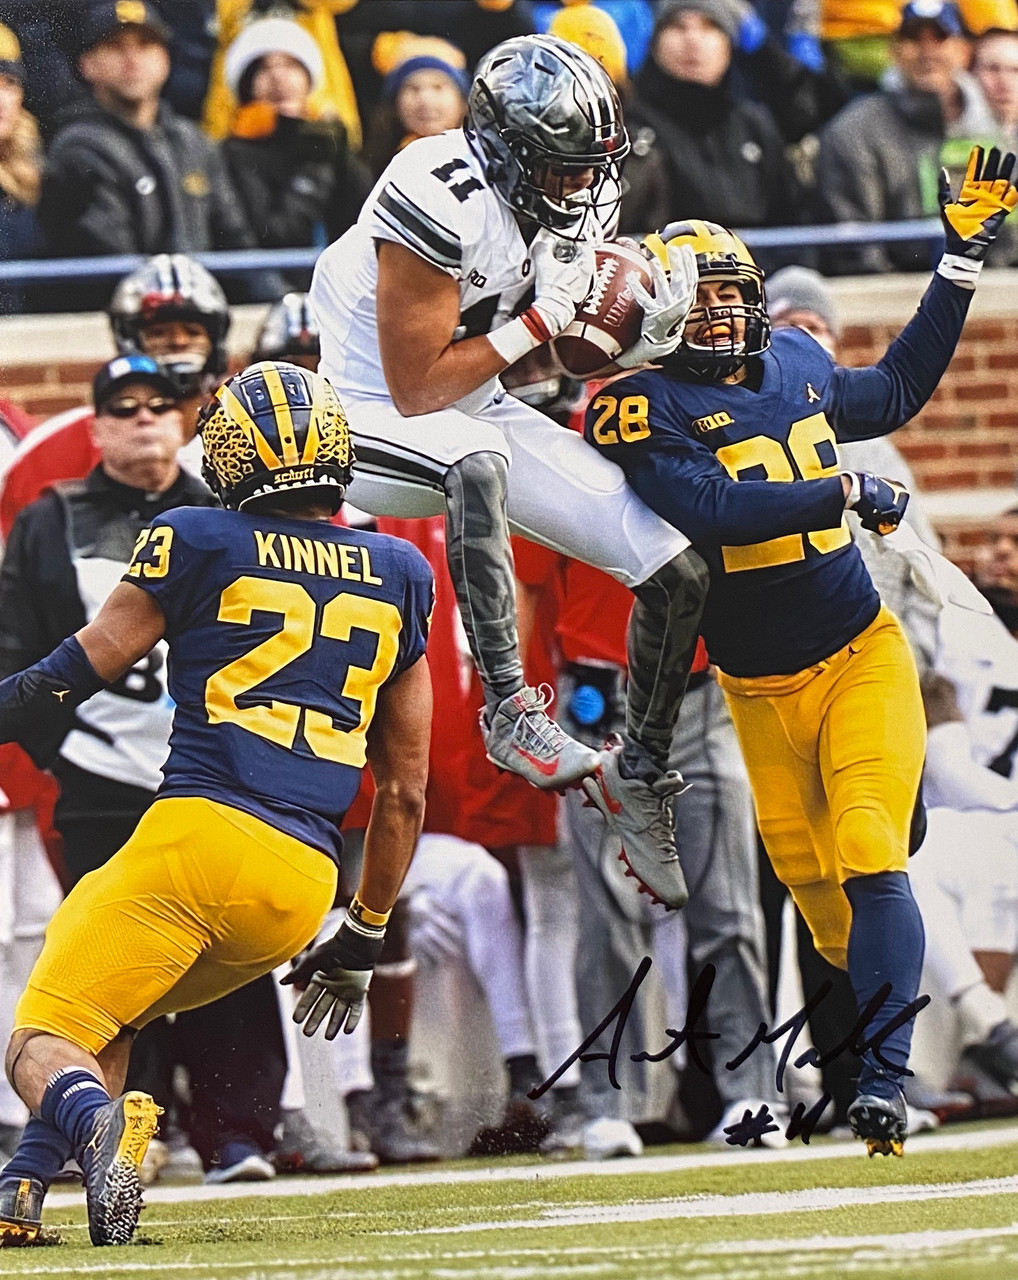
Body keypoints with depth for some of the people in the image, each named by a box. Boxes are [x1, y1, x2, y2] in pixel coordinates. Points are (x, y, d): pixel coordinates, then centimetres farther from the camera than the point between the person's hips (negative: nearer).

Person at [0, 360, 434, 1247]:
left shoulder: (203, 543, 5)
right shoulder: (400, 577, 18)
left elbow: (73, 677, 4)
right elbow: (405, 791, 21)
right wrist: (364, 940, 28)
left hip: (199, 837, -5)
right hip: (304, 885, 5)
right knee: (108, 1022, 25)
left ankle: (92, 1118, -34)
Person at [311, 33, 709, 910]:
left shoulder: (572, 199, -4)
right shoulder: (440, 200, -28)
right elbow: (418, 390, -24)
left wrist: (649, 336, -13)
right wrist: (541, 318, -24)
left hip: (478, 413, 8)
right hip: (375, 422, -8)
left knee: (677, 574, -1)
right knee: (480, 461, -43)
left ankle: (640, 779, 17)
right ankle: (509, 711, -39)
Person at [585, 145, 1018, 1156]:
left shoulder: (795, 368, 6)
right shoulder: (646, 412, -10)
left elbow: (893, 392, 26)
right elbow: (715, 509, -26)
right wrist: (847, 493, -23)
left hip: (861, 657, 1)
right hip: (761, 692, -1)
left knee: (870, 863, -15)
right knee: (816, 891, 8)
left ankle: (884, 1082, -20)